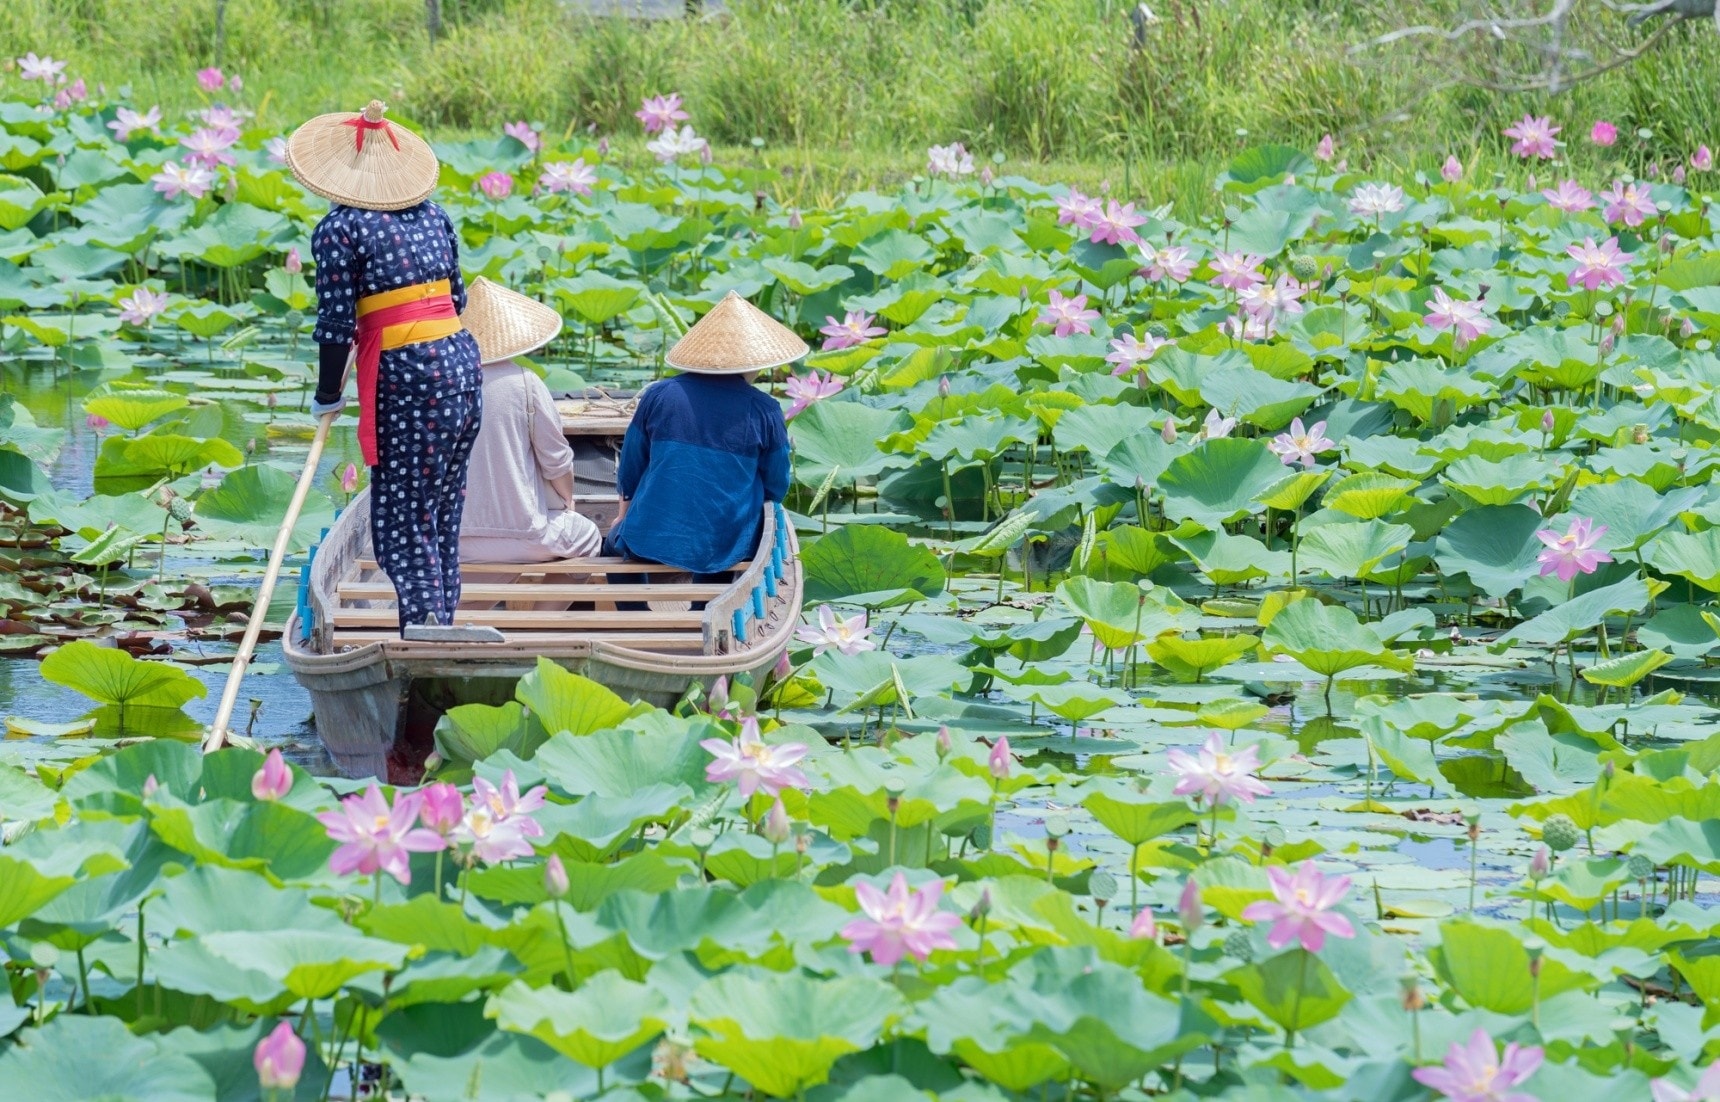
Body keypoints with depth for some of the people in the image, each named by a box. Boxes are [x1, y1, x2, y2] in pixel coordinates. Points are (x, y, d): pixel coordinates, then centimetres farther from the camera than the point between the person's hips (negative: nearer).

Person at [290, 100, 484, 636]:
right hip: (461, 362, 7)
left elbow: (336, 323, -8)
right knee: (443, 516, 16)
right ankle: (442, 633, 22)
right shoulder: (433, 215, 11)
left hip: (406, 377, -7)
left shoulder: (340, 229, -7)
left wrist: (328, 396, 5)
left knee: (403, 523, -2)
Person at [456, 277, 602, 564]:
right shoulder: (524, 384, -12)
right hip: (521, 538, -4)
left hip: (455, 541, 4)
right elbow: (557, 461, -6)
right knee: (588, 535, 27)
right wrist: (567, 502, 16)